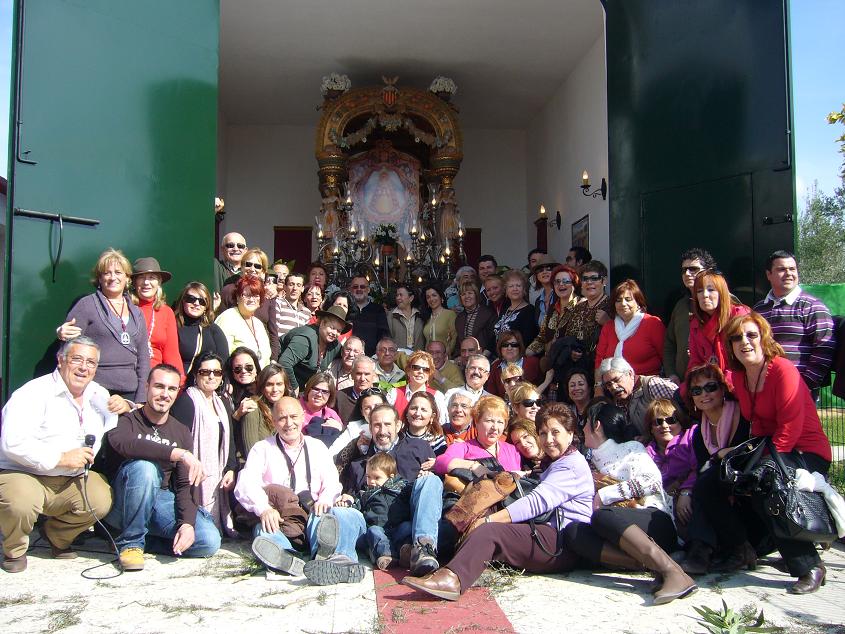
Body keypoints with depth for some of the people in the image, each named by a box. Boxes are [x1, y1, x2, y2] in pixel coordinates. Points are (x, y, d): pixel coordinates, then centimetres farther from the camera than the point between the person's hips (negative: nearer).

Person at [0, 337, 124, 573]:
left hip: (71, 482, 5)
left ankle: (57, 535, 12)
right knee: (21, 504, -35)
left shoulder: (100, 395, 10)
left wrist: (125, 407, -5)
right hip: (23, 475, -5)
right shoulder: (34, 392, -12)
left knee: (100, 501, -23)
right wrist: (61, 458, -25)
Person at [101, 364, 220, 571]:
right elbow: (122, 443, -33)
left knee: (210, 540, -19)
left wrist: (188, 523, -18)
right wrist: (178, 453, -41)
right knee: (144, 466, -35)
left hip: (161, 501, 4)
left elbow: (184, 485, 0)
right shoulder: (126, 419, -7)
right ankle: (130, 543, -17)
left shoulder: (181, 433, 6)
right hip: (121, 505, -4)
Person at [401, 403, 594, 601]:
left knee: (489, 531, -26)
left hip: (564, 543, -9)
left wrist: (488, 520, -20)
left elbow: (538, 501, -15)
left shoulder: (573, 465, -1)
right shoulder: (554, 464, 32)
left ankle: (452, 579, -47)